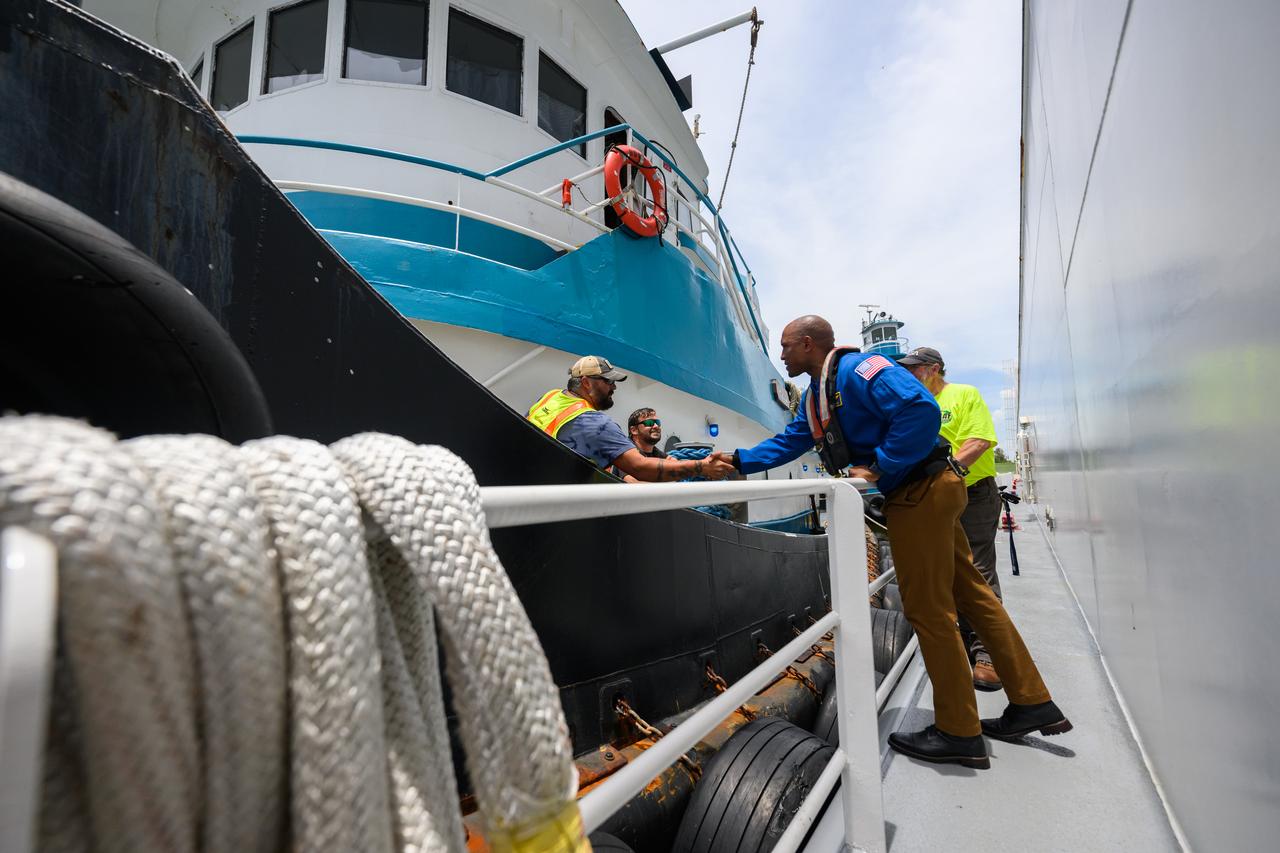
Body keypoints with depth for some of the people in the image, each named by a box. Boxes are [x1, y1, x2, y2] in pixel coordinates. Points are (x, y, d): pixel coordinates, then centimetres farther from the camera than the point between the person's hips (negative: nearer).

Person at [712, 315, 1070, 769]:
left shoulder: (858, 369, -16)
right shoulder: (815, 396, 14)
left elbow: (922, 410, -26)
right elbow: (787, 443, 16)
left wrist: (878, 467, -22)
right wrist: (739, 460, 6)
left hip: (922, 493, -10)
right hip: (919, 495, 10)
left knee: (929, 609, -2)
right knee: (971, 593, 15)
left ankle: (959, 733, 12)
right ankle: (1032, 704, 28)